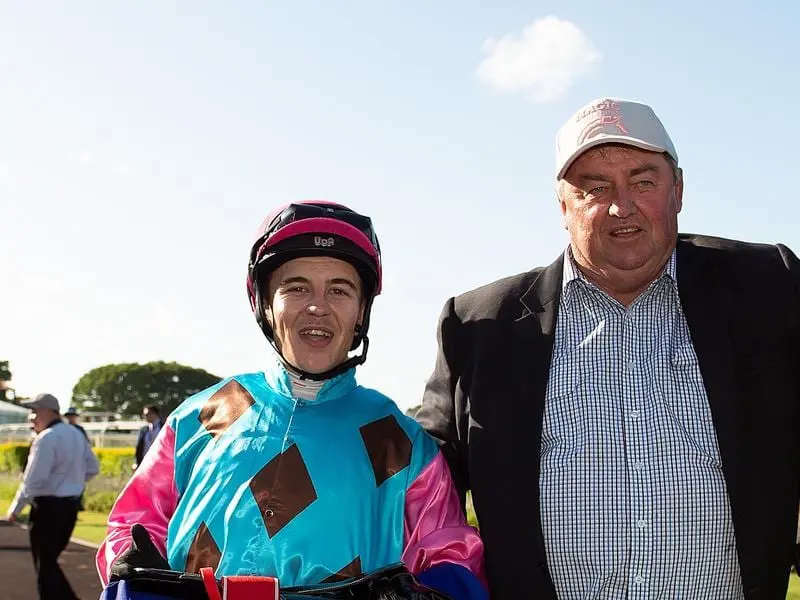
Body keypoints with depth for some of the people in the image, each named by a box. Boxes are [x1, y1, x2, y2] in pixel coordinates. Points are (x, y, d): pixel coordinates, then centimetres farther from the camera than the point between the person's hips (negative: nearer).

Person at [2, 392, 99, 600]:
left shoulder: (46, 438, -17)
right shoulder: (76, 434, 10)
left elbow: (34, 480, -20)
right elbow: (92, 468, 16)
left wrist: (15, 509, -11)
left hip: (48, 507, -8)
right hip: (71, 505, 8)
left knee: (45, 566, 3)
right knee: (50, 561, 19)